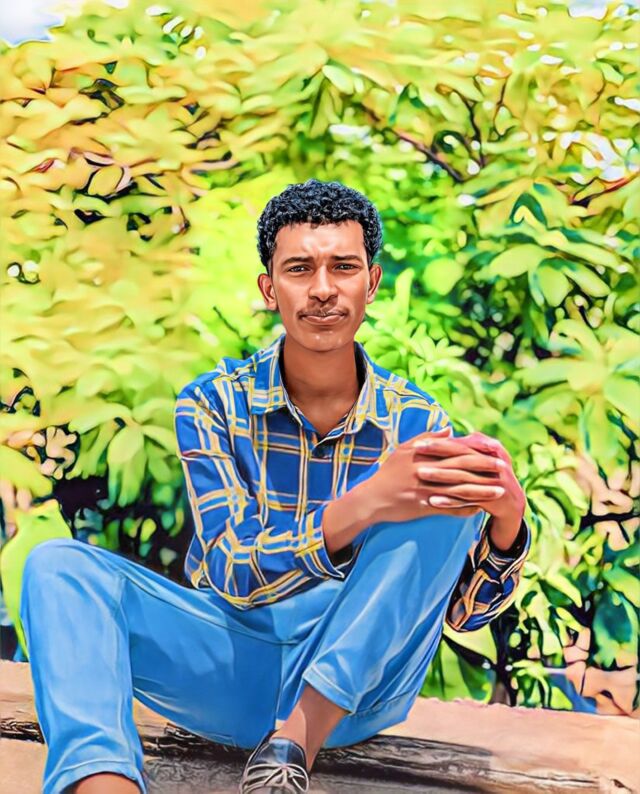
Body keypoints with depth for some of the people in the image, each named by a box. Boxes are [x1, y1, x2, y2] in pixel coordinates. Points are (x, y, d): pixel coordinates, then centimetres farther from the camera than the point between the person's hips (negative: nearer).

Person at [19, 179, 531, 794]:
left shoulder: (418, 423, -2)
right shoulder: (212, 402, -5)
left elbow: (460, 611, -2)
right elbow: (233, 572, -17)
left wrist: (507, 523, -27)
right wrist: (364, 505, -36)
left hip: (358, 680, 0)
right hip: (236, 668, 0)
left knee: (451, 494, -23)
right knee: (61, 567, -20)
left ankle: (296, 739, -25)